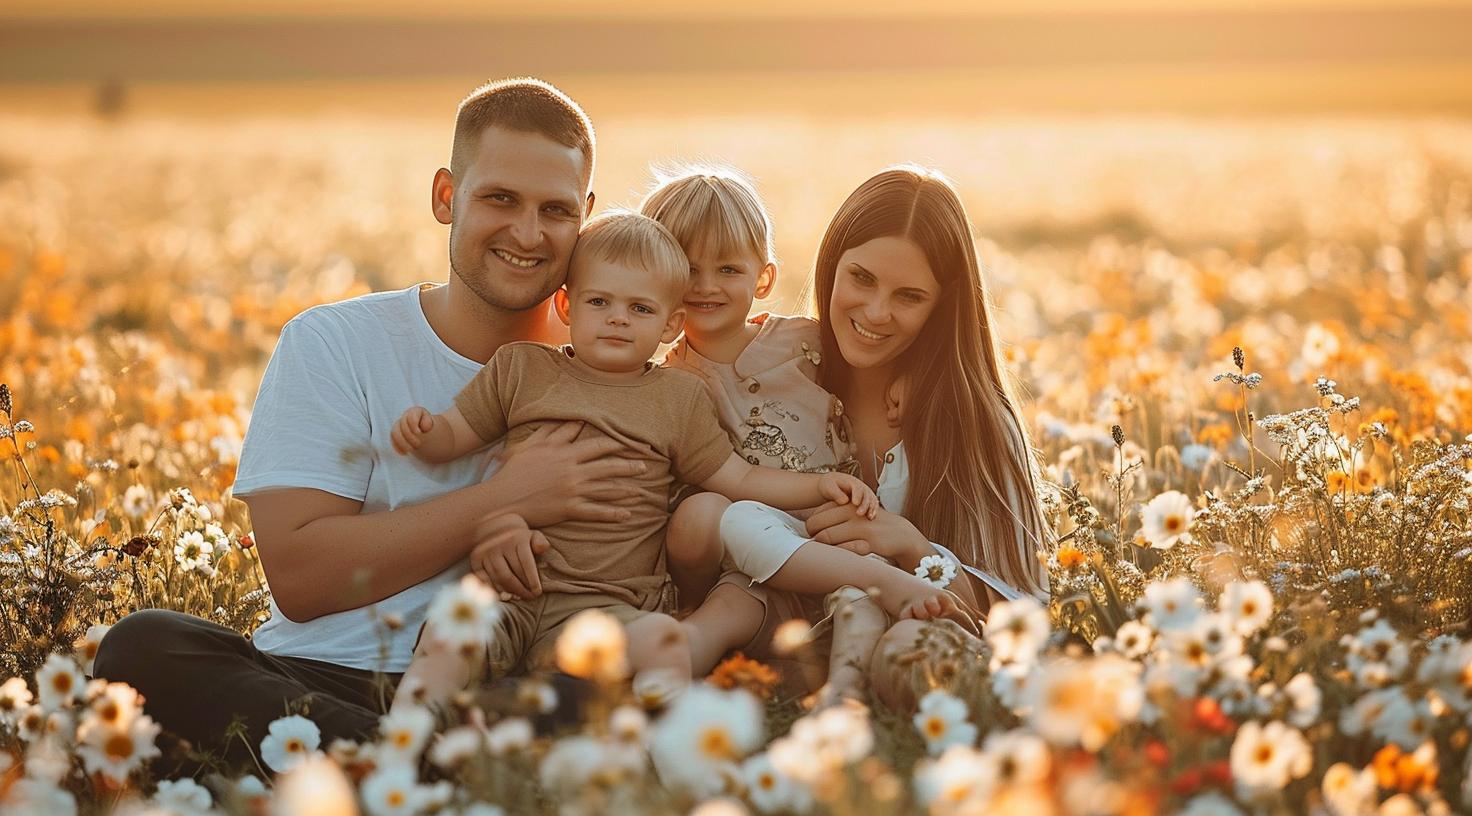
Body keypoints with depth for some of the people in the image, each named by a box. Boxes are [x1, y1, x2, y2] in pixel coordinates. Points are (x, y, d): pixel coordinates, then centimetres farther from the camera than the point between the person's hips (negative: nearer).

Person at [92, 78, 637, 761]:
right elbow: (298, 575, -6)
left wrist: (527, 534, -15)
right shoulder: (331, 345, 4)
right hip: (320, 686, 1)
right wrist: (501, 501, -11)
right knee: (144, 648, -31)